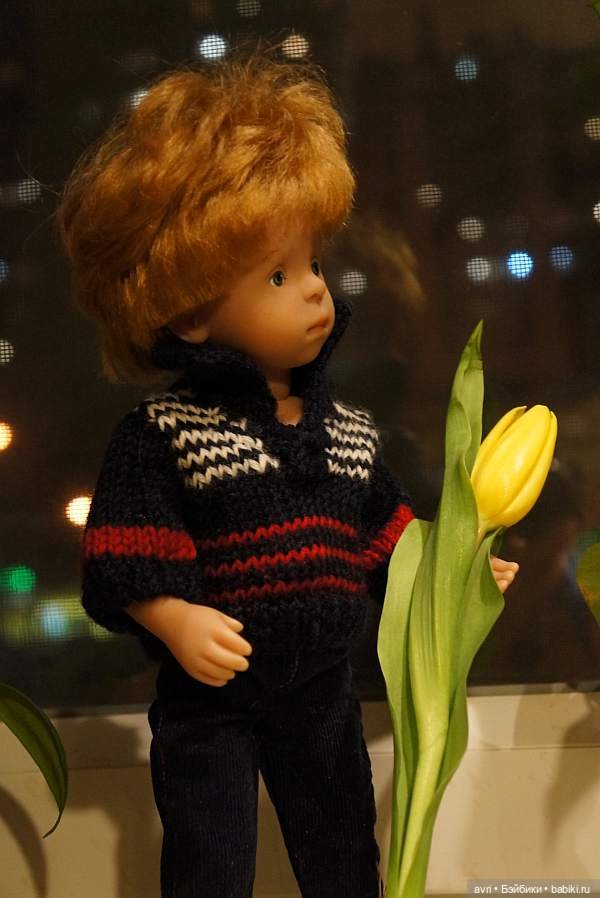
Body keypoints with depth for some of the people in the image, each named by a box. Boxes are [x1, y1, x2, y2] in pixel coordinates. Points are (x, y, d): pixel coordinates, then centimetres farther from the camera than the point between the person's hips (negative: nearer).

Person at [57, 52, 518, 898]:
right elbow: (124, 565, -19)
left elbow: (386, 541, 10)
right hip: (208, 701, -5)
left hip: (322, 692, 5)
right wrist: (175, 621, -33)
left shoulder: (348, 430, 1)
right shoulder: (161, 433, -15)